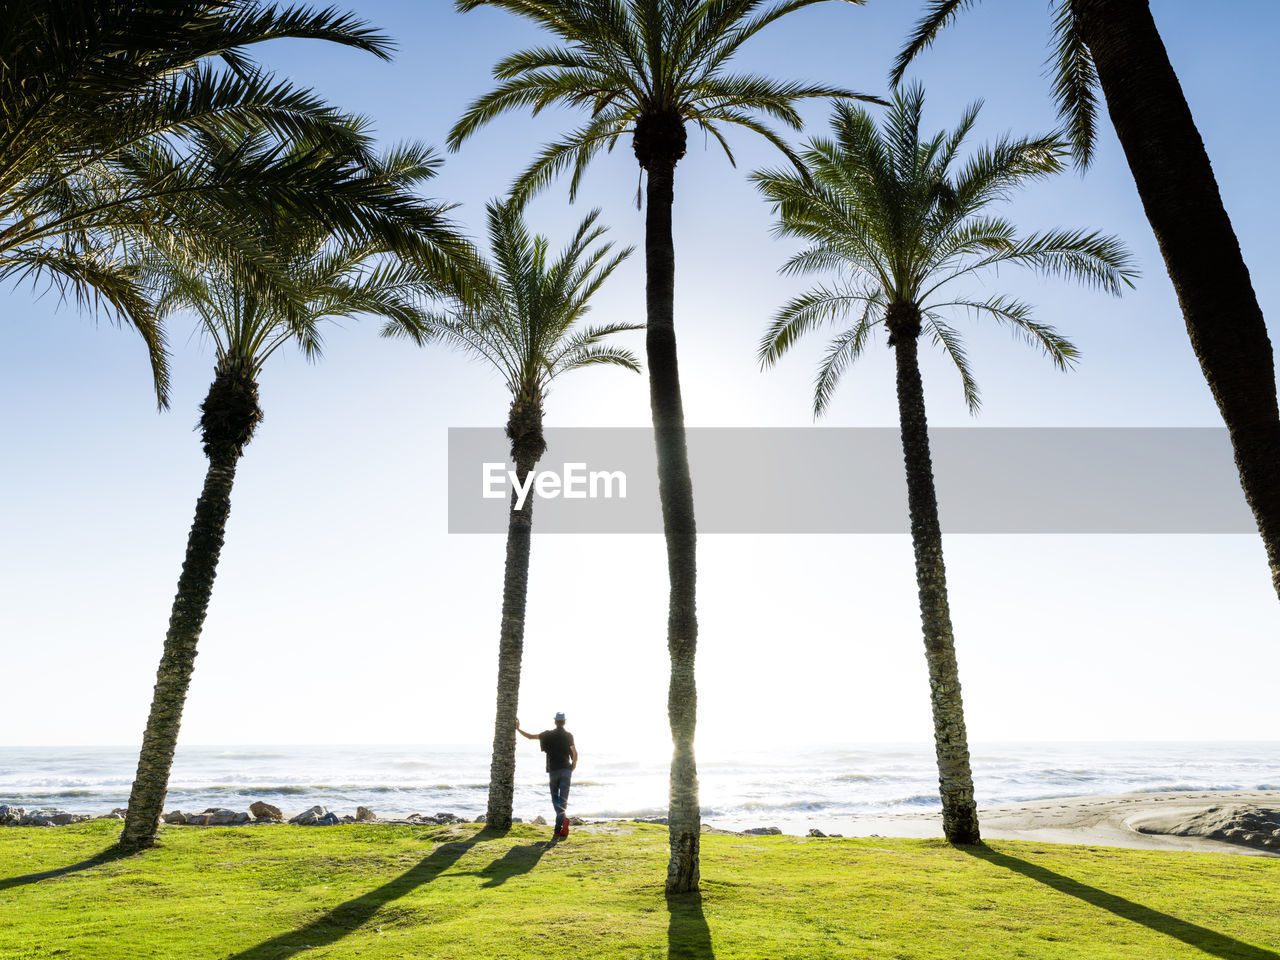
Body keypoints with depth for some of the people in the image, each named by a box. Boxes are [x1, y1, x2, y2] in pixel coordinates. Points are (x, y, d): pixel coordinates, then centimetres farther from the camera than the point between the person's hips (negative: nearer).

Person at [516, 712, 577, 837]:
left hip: (553, 770, 0)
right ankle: (558, 828, -13)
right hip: (566, 770, 0)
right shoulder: (568, 735, 2)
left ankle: (563, 818, -17)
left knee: (555, 798, 9)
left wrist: (518, 729, 13)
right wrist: (574, 765, 10)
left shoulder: (548, 735, 2)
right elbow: (574, 753, -6)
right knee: (563, 798, 1)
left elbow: (530, 737, 3)